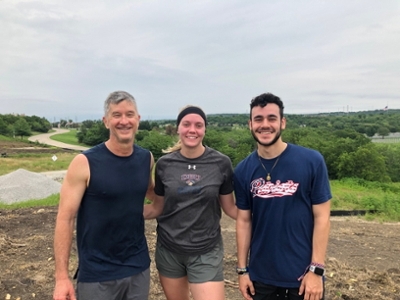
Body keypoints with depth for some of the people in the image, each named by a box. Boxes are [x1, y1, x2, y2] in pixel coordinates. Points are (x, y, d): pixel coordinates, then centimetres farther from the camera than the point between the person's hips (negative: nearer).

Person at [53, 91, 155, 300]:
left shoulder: (146, 159, -1)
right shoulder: (84, 163, -14)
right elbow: (65, 219, -12)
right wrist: (61, 276, -14)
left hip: (139, 268, 4)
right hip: (97, 274, -3)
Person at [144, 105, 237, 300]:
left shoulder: (221, 163, -8)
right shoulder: (164, 164, -5)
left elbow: (229, 207, -1)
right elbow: (157, 208, 3)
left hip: (206, 252, -2)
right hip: (169, 250, 2)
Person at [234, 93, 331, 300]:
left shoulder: (312, 161, -11)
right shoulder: (243, 170, -3)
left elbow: (322, 217, -8)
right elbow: (244, 220, 2)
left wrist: (316, 270, -10)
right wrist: (242, 269, 3)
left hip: (303, 275, -2)